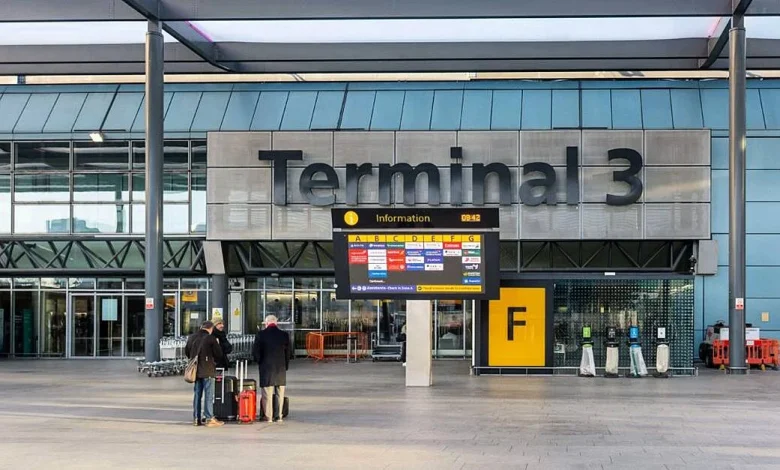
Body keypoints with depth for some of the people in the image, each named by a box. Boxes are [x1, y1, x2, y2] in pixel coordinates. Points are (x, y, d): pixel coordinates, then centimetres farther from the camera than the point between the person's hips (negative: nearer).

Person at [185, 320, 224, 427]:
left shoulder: (191, 337, 5)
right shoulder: (210, 338, -12)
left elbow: (186, 351, 16)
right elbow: (219, 354, -6)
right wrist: (214, 360, 15)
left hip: (195, 370, 6)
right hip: (207, 370, -6)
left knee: (197, 394, 12)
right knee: (209, 394, -2)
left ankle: (196, 418, 14)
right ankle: (209, 418, -3)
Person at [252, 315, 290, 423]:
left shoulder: (261, 334, -7)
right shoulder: (284, 335, 0)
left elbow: (255, 352, -5)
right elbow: (288, 354, 5)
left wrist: (260, 362, 10)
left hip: (266, 368, -2)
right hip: (281, 369, 2)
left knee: (267, 394, 3)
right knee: (280, 394, 9)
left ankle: (268, 416, 4)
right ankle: (279, 416, 11)